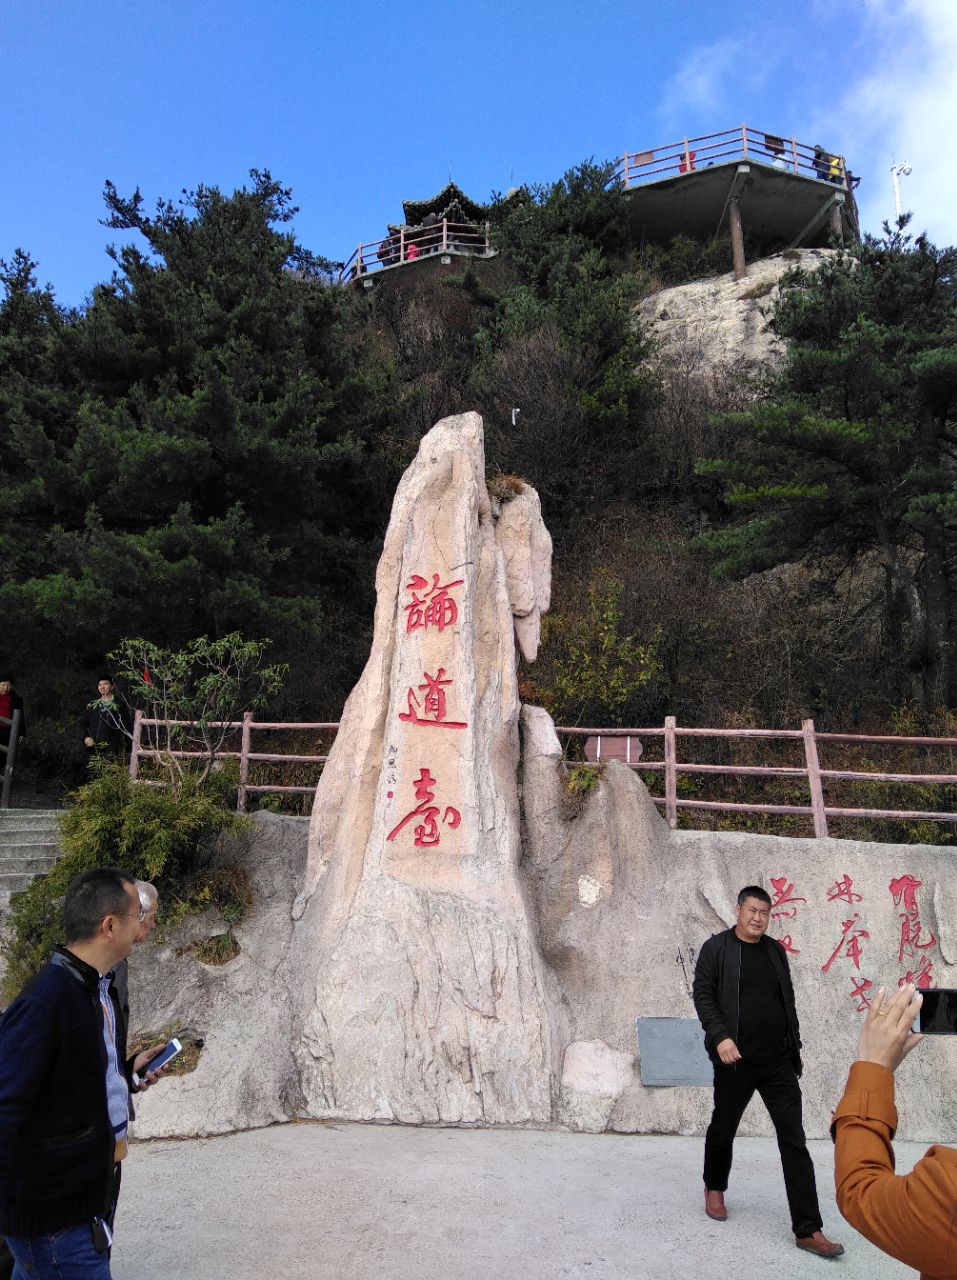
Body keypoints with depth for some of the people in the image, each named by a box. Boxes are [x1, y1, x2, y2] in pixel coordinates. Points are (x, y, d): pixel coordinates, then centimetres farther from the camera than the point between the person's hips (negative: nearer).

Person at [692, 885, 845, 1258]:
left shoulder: (776, 951, 9)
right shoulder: (716, 947, -5)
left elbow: (788, 1002, 15)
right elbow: (702, 994, -8)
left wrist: (795, 1047, 15)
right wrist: (720, 1036, -19)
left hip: (778, 1061, 3)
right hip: (735, 1060, -3)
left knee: (794, 1141, -1)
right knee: (723, 1129, 14)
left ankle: (809, 1230, 3)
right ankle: (714, 1188, 40)